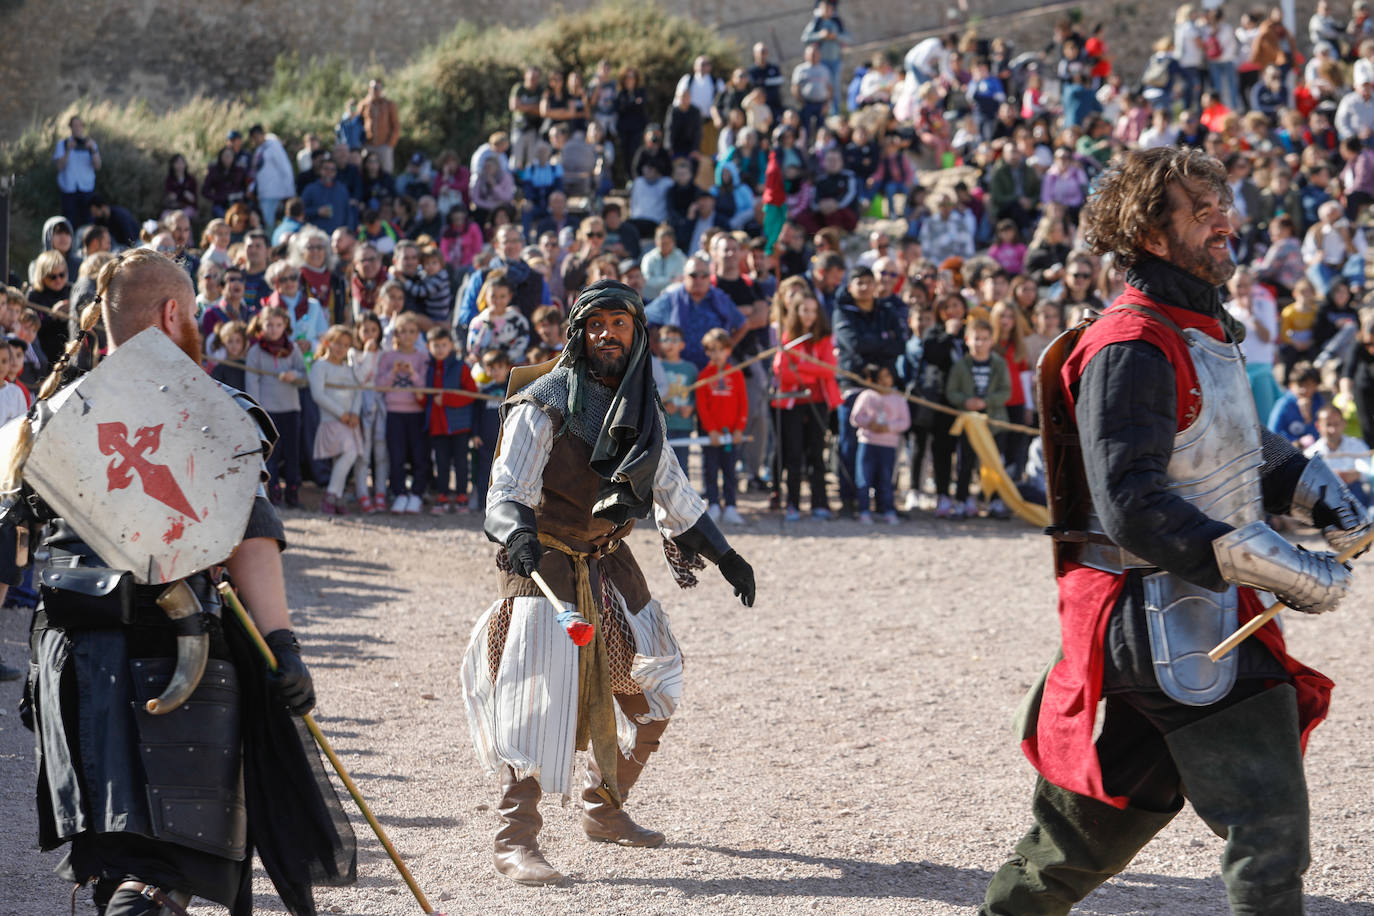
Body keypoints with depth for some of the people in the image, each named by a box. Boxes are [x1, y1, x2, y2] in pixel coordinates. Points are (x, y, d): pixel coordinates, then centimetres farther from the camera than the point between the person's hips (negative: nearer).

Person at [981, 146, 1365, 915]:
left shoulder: (1203, 332, 15)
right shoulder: (1131, 348, -18)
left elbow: (1239, 444, 33)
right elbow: (1135, 506, -27)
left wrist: (1314, 488, 12)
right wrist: (1284, 571, -29)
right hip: (1166, 614, -10)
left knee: (1106, 815, 20)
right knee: (1268, 820, -13)